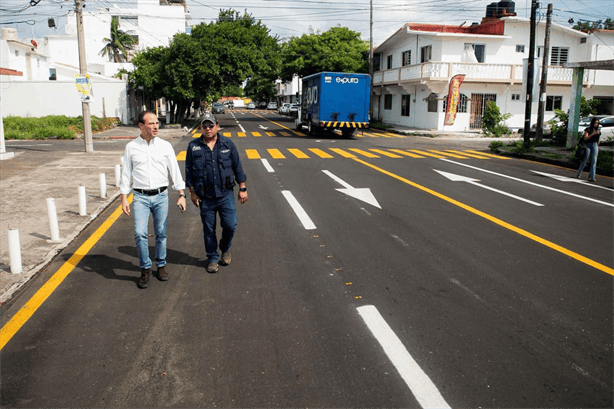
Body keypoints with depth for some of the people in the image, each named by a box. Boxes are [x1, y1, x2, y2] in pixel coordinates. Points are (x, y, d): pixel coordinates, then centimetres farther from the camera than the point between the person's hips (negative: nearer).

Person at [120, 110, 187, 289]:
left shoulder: (165, 146, 3)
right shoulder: (131, 147, 2)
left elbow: (175, 171, 5)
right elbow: (126, 174, 6)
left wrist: (181, 195, 0)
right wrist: (124, 198, 1)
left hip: (161, 196, 1)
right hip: (141, 196, -1)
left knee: (161, 234, 7)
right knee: (140, 233, -11)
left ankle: (161, 265, 25)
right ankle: (145, 269, 5)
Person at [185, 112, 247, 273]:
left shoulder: (227, 144, 1)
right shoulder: (193, 146, 1)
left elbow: (237, 167, 6)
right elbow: (189, 171, 7)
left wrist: (242, 188, 4)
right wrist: (192, 192, 4)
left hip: (226, 195, 0)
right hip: (205, 197, 0)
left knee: (230, 225, -2)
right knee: (209, 230, 9)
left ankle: (225, 249, 28)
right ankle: (212, 258, 26)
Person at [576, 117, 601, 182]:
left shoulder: (598, 130, 10)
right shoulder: (588, 129, -3)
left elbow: (598, 140, 18)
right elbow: (585, 138, -16)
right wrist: (593, 134, -25)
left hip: (595, 146, 3)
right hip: (588, 145, -3)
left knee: (594, 161, -3)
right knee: (585, 160, 3)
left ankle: (592, 177, -4)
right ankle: (578, 174, 21)